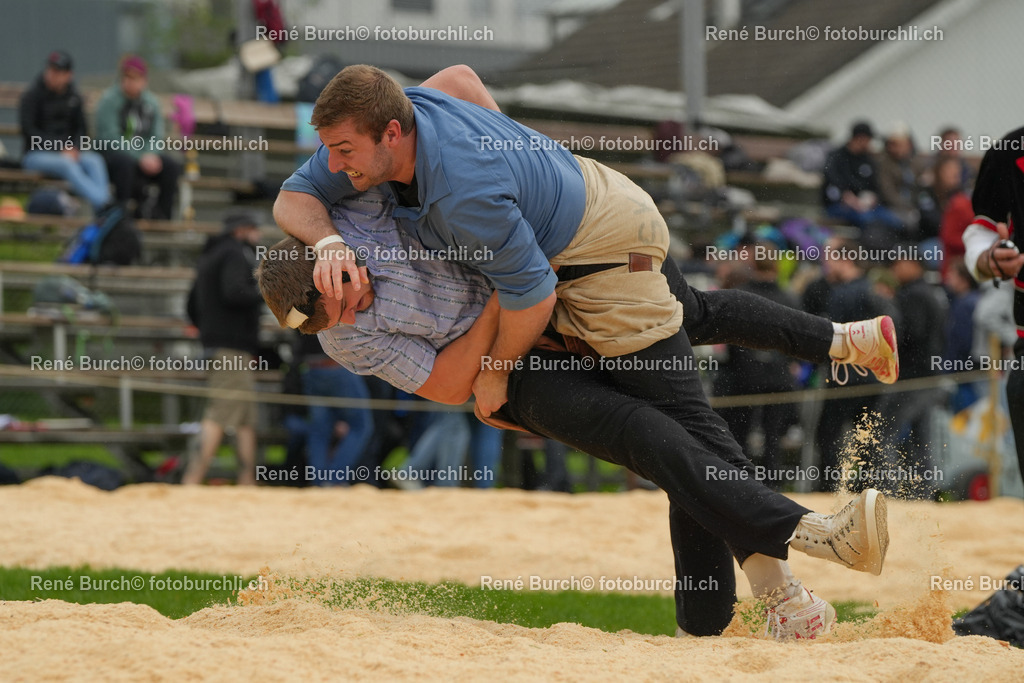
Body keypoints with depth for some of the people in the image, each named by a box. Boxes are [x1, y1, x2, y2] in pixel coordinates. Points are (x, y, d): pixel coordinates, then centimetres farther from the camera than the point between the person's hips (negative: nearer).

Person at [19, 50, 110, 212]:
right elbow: (29, 130, -11)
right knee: (67, 165, -36)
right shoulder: (32, 95, -4)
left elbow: (80, 129, 15)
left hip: (66, 154, 5)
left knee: (95, 161, -26)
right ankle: (104, 205, -53)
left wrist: (74, 149, -8)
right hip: (35, 155, -5)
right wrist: (60, 149, -19)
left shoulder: (74, 96, 11)